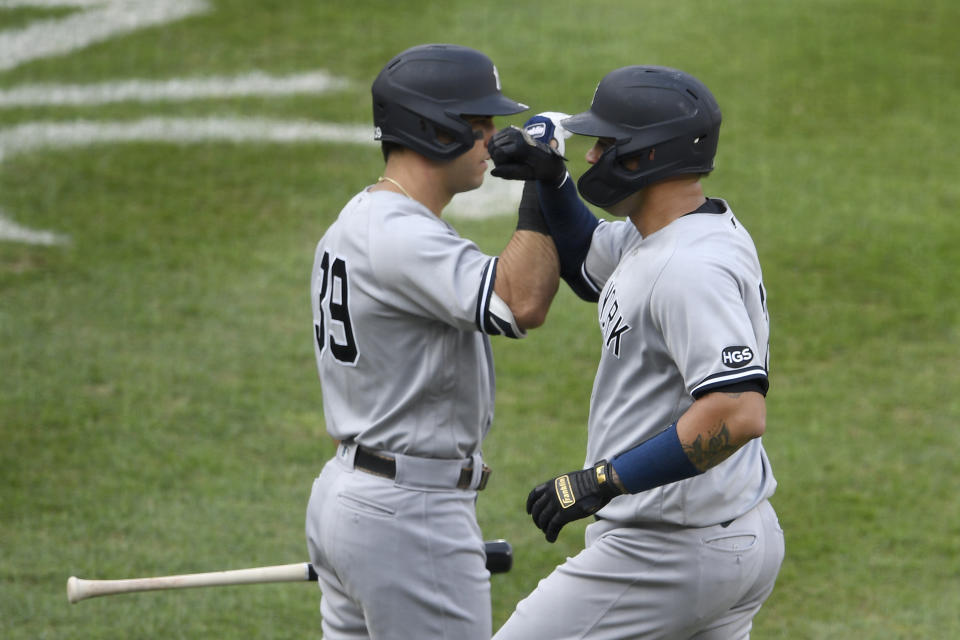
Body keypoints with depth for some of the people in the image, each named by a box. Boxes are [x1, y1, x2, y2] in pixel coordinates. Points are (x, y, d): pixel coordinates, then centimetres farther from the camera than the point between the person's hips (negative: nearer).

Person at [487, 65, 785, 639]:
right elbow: (586, 266, 30)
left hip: (672, 556, -11)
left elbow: (739, 413, -32)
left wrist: (605, 480, -30)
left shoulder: (691, 267, -23)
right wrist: (551, 179, 11)